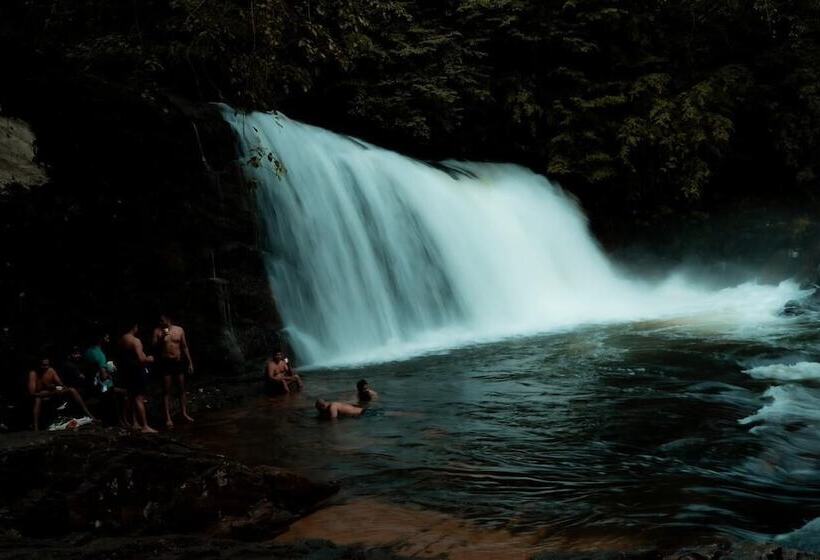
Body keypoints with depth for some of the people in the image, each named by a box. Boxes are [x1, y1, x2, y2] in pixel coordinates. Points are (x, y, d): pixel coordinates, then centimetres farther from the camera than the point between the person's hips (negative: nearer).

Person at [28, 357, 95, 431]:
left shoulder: (51, 370, -8)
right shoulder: (33, 374, -23)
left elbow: (60, 384, -6)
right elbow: (32, 393, -31)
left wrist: (64, 388, -31)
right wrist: (49, 393, -40)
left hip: (51, 393, 5)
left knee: (72, 390, -13)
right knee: (37, 400, -41)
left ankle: (88, 413, -12)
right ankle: (36, 427, -47)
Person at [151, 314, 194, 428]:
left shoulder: (179, 329, 2)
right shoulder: (157, 331, -3)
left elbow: (184, 347, 7)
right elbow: (154, 347, -7)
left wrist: (190, 362, 5)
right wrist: (161, 339, -23)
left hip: (179, 362, 2)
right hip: (165, 363, -2)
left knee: (182, 389, 8)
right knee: (166, 391, -1)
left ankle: (184, 413, 19)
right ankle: (168, 418, 0)